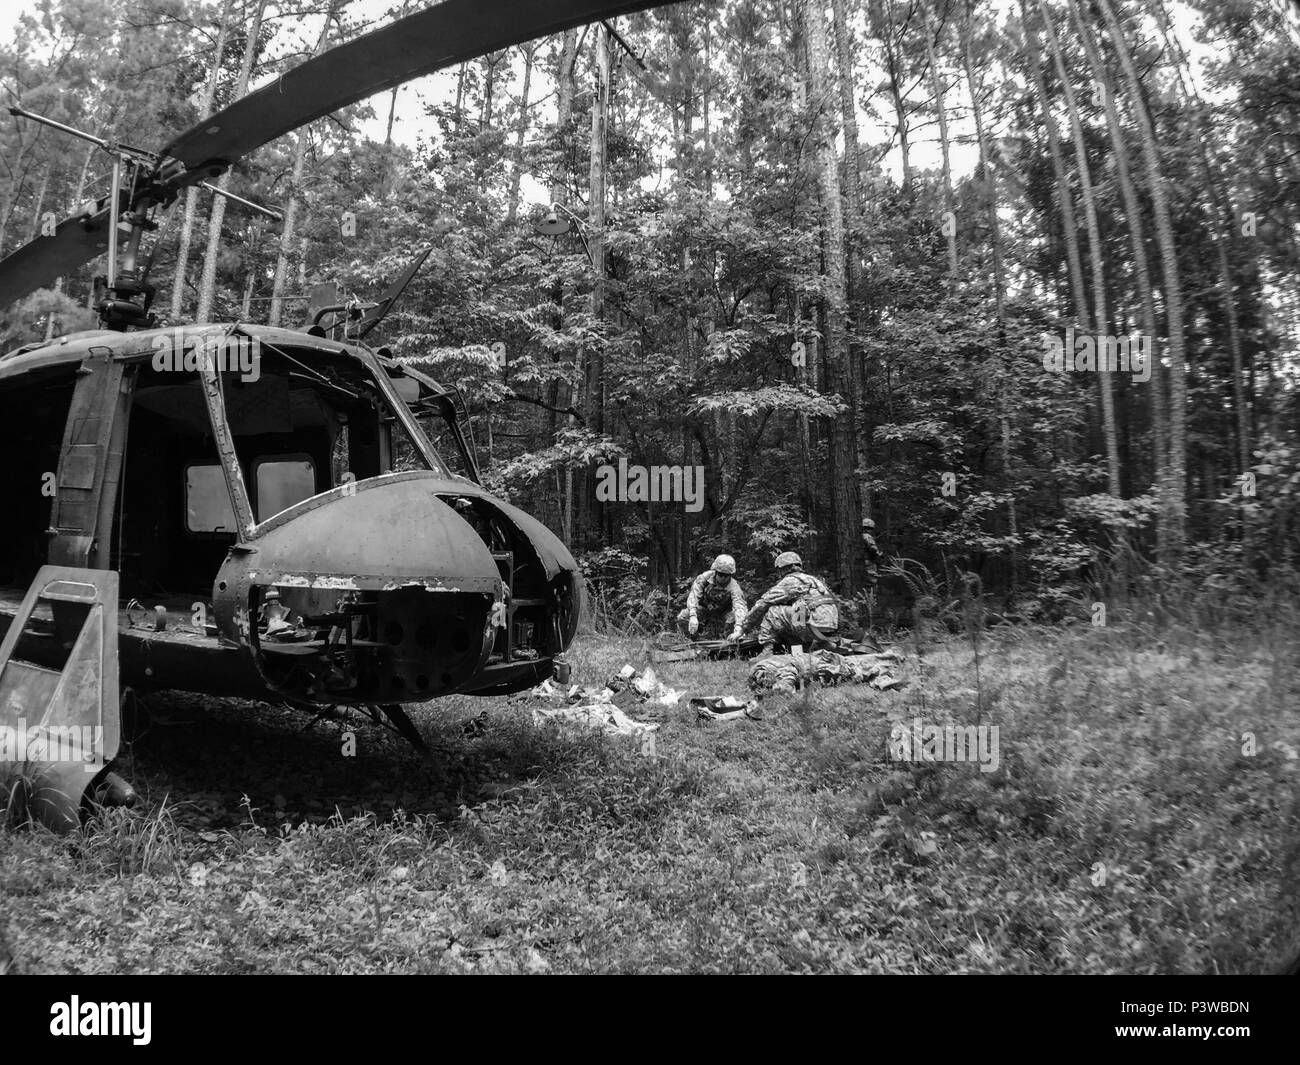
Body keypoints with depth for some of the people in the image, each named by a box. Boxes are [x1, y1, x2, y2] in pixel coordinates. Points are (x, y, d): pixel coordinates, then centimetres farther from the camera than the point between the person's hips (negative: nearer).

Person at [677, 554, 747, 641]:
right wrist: (693, 616, -48)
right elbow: (694, 595, -33)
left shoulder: (734, 587, -31)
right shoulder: (705, 576, -27)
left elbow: (739, 607, -43)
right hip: (703, 607, 2)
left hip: (723, 611, -1)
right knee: (682, 618, -19)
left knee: (733, 620, -33)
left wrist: (737, 630, -58)